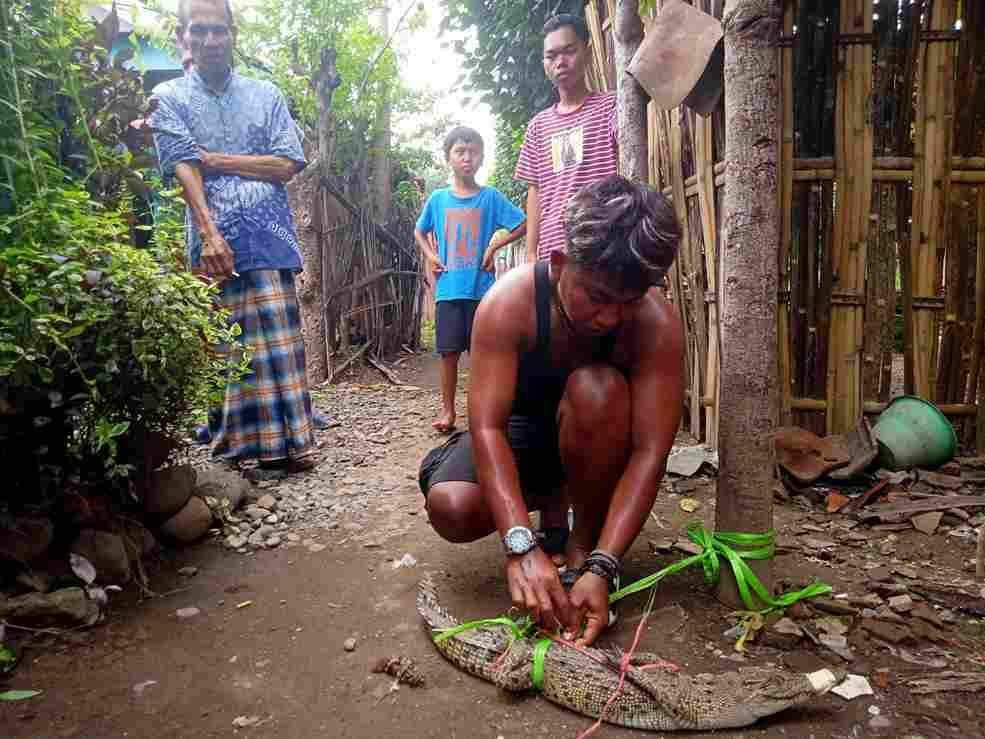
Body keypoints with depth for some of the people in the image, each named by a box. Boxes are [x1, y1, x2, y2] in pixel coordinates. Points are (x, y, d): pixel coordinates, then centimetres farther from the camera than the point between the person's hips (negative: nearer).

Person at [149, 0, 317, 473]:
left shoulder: (266, 95, 15)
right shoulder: (169, 98, 10)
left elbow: (288, 165, 4)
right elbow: (184, 171, -4)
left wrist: (217, 159, -2)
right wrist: (210, 235, -18)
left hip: (270, 238, 1)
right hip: (214, 240, -1)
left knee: (279, 344, -1)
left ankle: (287, 440, 5)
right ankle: (246, 440, 9)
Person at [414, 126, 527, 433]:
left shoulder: (490, 197, 0)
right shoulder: (438, 198, 6)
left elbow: (523, 224, 0)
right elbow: (419, 231, 21)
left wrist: (494, 246, -8)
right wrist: (430, 256, 5)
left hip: (481, 288, -1)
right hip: (448, 289, 1)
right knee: (449, 350, 4)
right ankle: (448, 410, 14)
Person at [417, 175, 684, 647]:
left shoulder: (658, 323, -28)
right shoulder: (510, 301, -29)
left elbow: (649, 452, -30)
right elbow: (487, 425, -34)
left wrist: (601, 567, -40)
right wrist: (521, 546, -46)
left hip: (597, 442, 0)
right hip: (519, 427, 1)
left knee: (596, 389, -36)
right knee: (450, 509, -27)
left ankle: (585, 544, -13)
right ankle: (550, 498, 7)